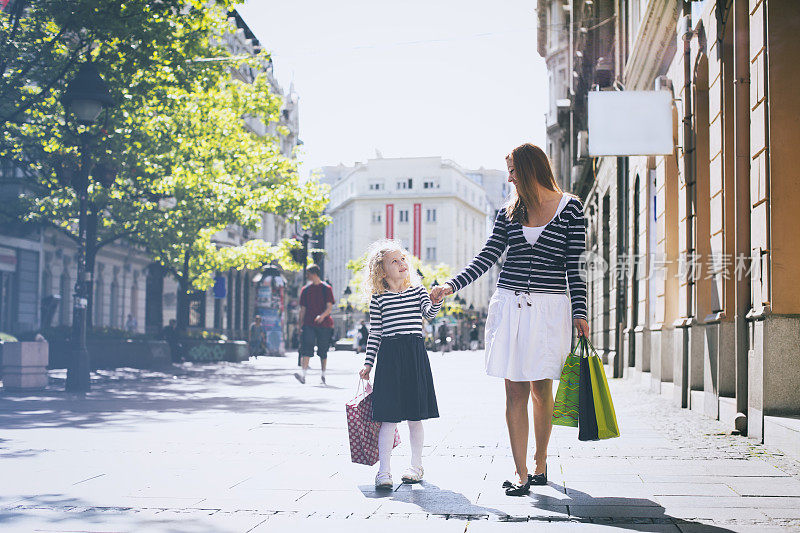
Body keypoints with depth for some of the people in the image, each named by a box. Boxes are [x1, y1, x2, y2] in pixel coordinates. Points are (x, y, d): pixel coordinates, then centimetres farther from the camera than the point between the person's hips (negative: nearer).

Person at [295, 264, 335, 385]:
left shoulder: (326, 288, 2)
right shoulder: (305, 290, 11)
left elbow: (329, 307, -5)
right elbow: (303, 309, 13)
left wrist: (322, 316, -25)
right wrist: (301, 325, 8)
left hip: (324, 324, -1)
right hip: (308, 324, 2)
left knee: (323, 350, 6)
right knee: (306, 346, -16)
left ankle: (323, 375, 21)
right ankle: (303, 374, -26)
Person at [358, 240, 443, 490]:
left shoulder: (417, 290, 9)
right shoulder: (378, 298, 5)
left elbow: (429, 312, -8)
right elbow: (374, 333, 7)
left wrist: (436, 300, -28)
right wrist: (368, 363, 4)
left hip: (415, 356, 2)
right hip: (389, 356, -2)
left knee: (415, 416, 8)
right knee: (389, 417, -6)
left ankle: (416, 465, 21)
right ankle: (384, 471, -2)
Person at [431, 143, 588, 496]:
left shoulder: (570, 208, 3)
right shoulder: (509, 212, 12)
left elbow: (574, 266, 0)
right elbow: (486, 258, 9)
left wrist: (579, 312, -6)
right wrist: (452, 286, -2)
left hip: (549, 308, -2)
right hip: (509, 306, 3)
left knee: (541, 389, 3)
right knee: (515, 391, -2)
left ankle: (540, 462, 23)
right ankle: (521, 474, 1)